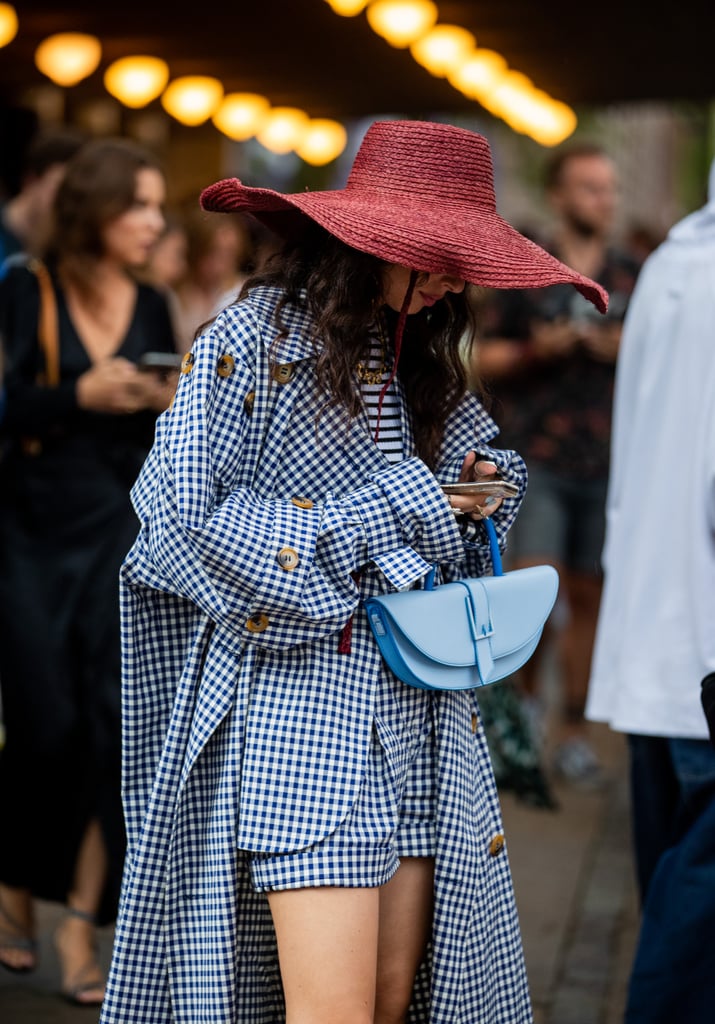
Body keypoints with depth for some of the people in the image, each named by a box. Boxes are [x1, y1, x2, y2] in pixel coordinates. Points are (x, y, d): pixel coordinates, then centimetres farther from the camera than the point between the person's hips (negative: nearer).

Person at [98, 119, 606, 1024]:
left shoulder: (418, 356, 14)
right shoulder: (249, 344, -6)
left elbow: (482, 452, 31)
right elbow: (182, 518, -14)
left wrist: (479, 486, 5)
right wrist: (387, 514, -11)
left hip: (419, 712, 7)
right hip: (298, 702, -7)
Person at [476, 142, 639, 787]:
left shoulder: (633, 280, 11)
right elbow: (487, 359, 3)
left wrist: (627, 353, -6)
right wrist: (535, 351, -14)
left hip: (607, 462, 3)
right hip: (537, 460, -3)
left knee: (587, 598, 5)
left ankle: (574, 732, 16)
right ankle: (526, 687, 12)